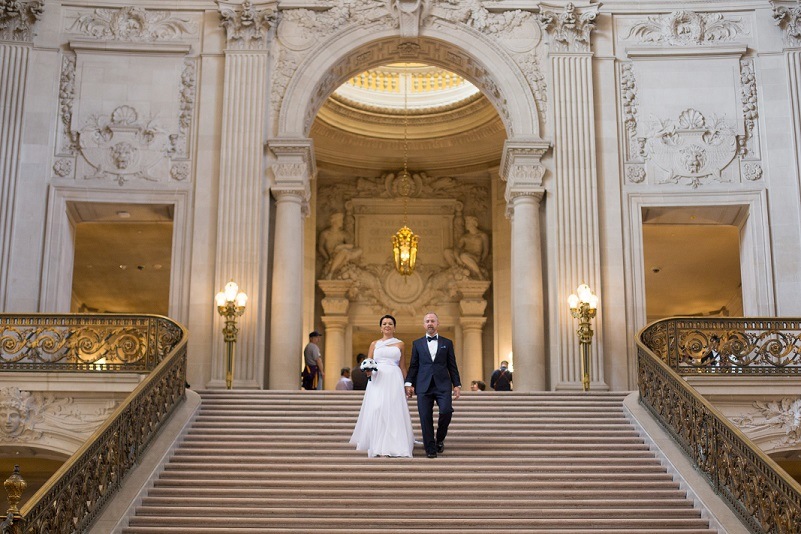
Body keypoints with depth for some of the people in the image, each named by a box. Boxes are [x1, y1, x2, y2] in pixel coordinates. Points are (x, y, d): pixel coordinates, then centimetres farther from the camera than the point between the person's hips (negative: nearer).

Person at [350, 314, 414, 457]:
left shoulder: (400, 344, 12)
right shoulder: (374, 344, 13)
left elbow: (402, 366, 14)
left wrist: (405, 385, 9)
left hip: (394, 380, 0)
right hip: (378, 380, 0)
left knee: (394, 411, -6)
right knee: (377, 411, -9)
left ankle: (393, 445, -1)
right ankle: (379, 447, -5)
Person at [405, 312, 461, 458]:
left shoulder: (447, 343, 12)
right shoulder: (417, 343, 13)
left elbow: (452, 366, 11)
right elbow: (413, 366, 11)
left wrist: (457, 385, 5)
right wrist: (409, 383, 1)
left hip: (443, 385, 0)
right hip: (423, 386, 1)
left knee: (446, 411, -16)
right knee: (425, 418, -4)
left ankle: (440, 439, 9)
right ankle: (430, 448, 6)